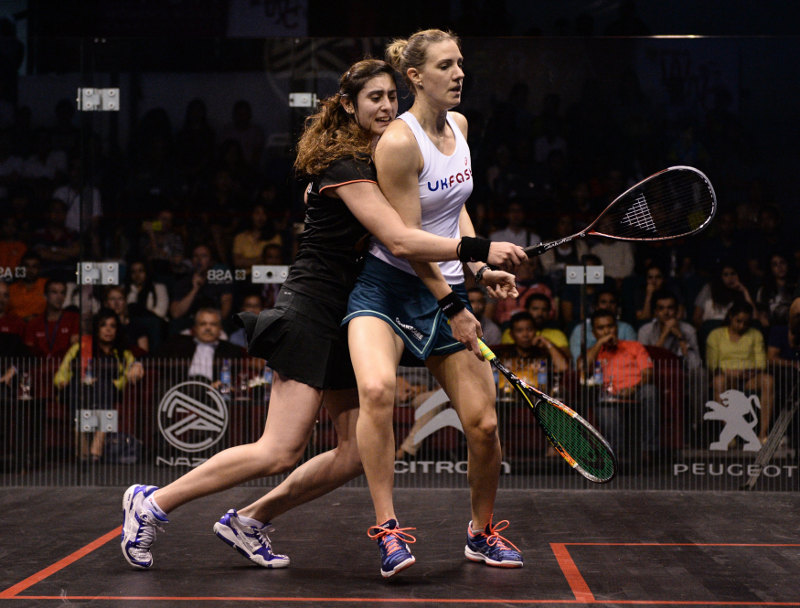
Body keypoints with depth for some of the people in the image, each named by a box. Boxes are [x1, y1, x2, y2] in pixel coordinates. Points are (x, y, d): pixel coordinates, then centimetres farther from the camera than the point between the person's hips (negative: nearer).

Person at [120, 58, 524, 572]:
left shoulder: (377, 159, 14)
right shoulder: (346, 165, -16)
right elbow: (401, 240, -27)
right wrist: (478, 248, -33)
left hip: (345, 317, 10)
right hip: (311, 311, -10)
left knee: (357, 454, 3)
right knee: (281, 451, -14)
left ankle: (248, 521, 14)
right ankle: (153, 504, 0)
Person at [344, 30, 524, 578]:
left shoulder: (459, 126, 8)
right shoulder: (398, 142, -15)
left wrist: (480, 268, 7)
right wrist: (453, 309, -12)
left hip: (447, 291, 6)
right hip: (388, 288, -6)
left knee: (483, 423, 1)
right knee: (377, 388, -34)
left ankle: (483, 532, 25)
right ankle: (388, 529, -24)